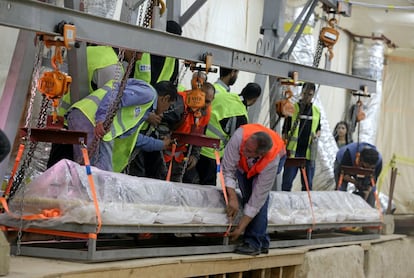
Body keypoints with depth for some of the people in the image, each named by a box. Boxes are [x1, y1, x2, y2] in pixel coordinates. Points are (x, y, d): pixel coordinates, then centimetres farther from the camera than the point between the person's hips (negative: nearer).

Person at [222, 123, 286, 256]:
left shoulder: (272, 162, -44)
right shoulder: (240, 136, -46)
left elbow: (259, 196, -38)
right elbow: (227, 169, -35)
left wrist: (241, 227, -35)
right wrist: (233, 198, -43)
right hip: (244, 163, 2)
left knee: (260, 195, -26)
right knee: (247, 193, -16)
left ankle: (255, 242, -21)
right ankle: (262, 241, -5)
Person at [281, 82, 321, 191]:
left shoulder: (316, 111, 11)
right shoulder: (292, 108, -1)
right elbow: (285, 131, 0)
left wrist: (317, 135, 2)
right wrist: (284, 149, -10)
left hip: (309, 152, 4)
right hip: (293, 151, -4)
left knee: (308, 183, 8)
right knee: (287, 181, -3)